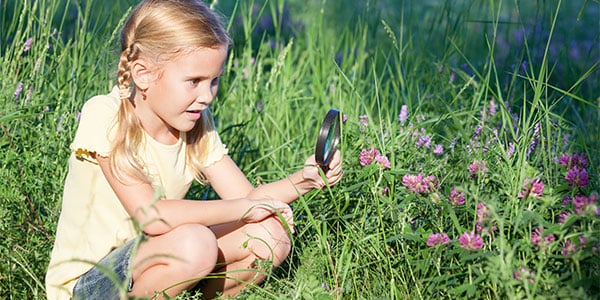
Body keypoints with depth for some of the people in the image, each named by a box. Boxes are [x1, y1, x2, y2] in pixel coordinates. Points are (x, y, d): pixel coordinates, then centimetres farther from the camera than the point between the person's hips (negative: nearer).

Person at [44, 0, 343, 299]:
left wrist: (303, 180, -18)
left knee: (271, 233, -9)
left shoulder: (197, 125, -1)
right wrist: (242, 207, -23)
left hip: (149, 260, 7)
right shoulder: (103, 116, -21)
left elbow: (246, 196, 1)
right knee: (195, 243, -34)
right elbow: (149, 215, -30)